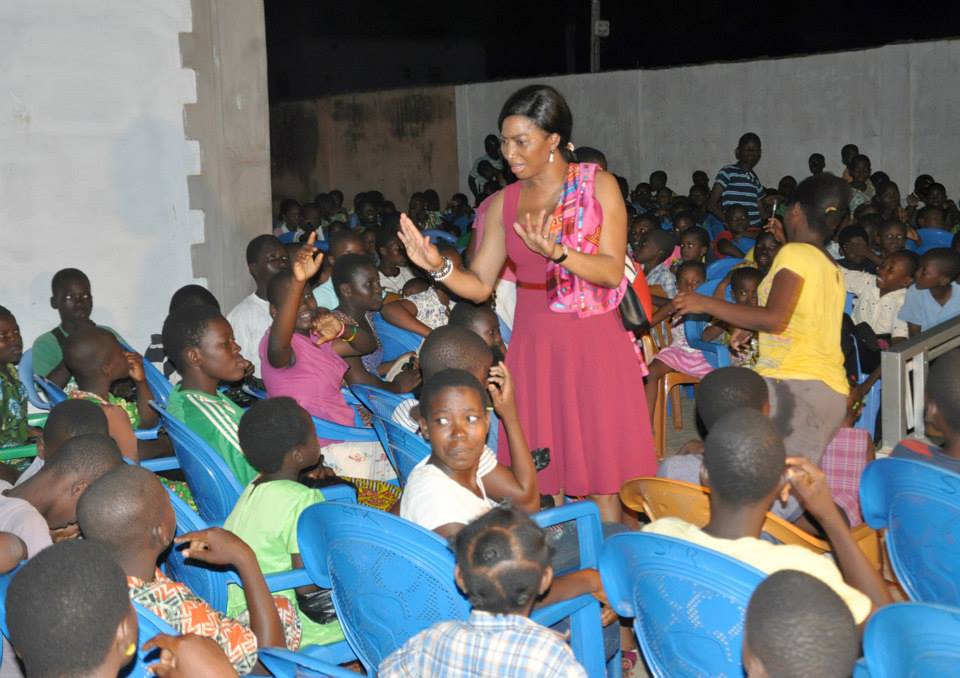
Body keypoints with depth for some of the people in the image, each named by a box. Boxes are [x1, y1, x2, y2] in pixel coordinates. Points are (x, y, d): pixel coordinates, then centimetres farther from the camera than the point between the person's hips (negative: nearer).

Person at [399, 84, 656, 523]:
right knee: (539, 486, 4)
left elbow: (613, 271, -10)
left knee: (600, 483, -1)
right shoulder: (504, 203, 9)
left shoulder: (598, 186, 0)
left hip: (594, 347, -3)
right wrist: (439, 267, -13)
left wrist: (557, 251, -27)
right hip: (533, 350, 3)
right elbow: (480, 285, 6)